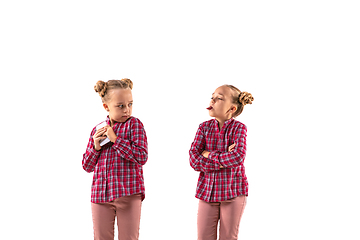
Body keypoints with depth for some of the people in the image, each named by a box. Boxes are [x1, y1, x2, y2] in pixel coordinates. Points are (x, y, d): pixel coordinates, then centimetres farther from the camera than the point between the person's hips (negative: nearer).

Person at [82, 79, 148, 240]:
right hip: (100, 194, 4)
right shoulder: (97, 130, 9)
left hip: (128, 194, -4)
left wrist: (115, 139, -16)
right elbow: (87, 166, 13)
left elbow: (141, 157, -16)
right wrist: (95, 146, -6)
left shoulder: (134, 124, -3)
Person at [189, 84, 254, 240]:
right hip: (207, 191, 3)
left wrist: (210, 155, -14)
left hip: (233, 191, -3)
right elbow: (194, 160, -8)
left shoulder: (238, 128, -6)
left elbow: (238, 157, -23)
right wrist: (223, 160, -17)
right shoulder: (204, 127, 2)